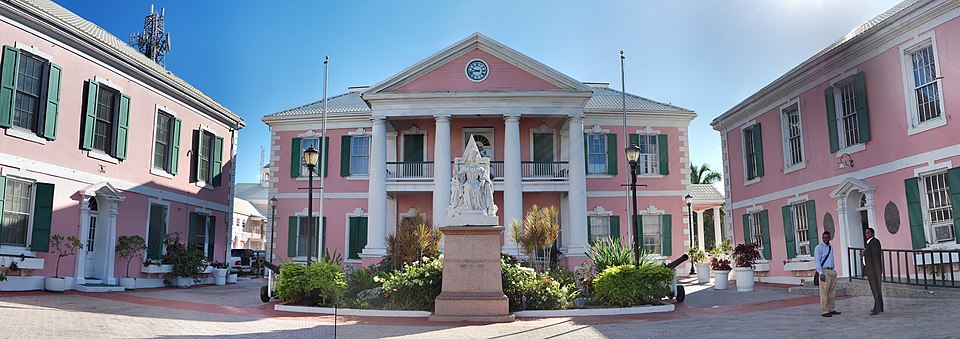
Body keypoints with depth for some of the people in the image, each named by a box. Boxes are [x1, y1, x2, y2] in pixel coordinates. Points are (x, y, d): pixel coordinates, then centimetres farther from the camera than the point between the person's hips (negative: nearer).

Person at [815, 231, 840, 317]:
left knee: (832, 292, 10)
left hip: (832, 271, 7)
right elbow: (817, 261, -11)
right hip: (824, 271, -7)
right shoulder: (819, 247, -6)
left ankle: (832, 309, 18)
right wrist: (821, 273, -18)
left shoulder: (831, 247, 16)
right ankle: (824, 311, -4)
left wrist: (834, 269, 14)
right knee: (824, 292, -6)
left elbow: (832, 259, 21)